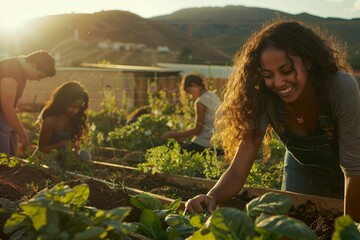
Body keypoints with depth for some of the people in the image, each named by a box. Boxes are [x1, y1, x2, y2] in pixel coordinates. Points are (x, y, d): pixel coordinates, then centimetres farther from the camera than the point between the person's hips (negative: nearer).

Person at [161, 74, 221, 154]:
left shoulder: (200, 102, -15)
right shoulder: (214, 96, 12)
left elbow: (197, 130, -12)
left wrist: (173, 134, -4)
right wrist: (182, 135, 13)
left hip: (204, 144, -9)